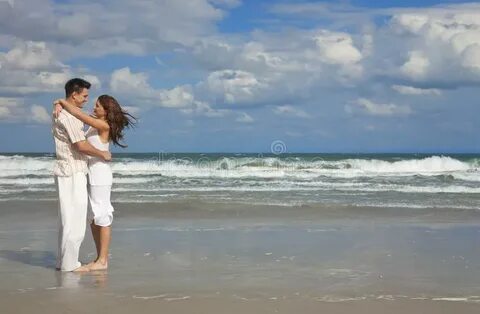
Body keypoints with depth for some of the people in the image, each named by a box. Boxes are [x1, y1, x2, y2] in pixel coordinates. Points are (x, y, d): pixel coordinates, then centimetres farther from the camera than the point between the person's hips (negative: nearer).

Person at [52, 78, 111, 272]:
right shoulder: (68, 115, -16)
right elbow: (81, 146, -20)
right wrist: (103, 154, -7)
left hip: (69, 170, 10)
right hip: (72, 171, -10)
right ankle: (69, 264, -2)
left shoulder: (61, 113, 16)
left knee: (68, 218, 13)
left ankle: (64, 261, 19)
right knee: (74, 219, -6)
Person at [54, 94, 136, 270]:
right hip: (89, 172, 9)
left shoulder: (103, 126, -14)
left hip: (100, 172, -9)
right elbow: (77, 114, 10)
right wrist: (60, 105, -10)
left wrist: (63, 102, -9)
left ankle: (103, 261, 2)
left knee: (102, 216, -3)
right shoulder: (95, 123, 10)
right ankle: (100, 258, 19)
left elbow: (78, 114, -22)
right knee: (92, 217, 12)